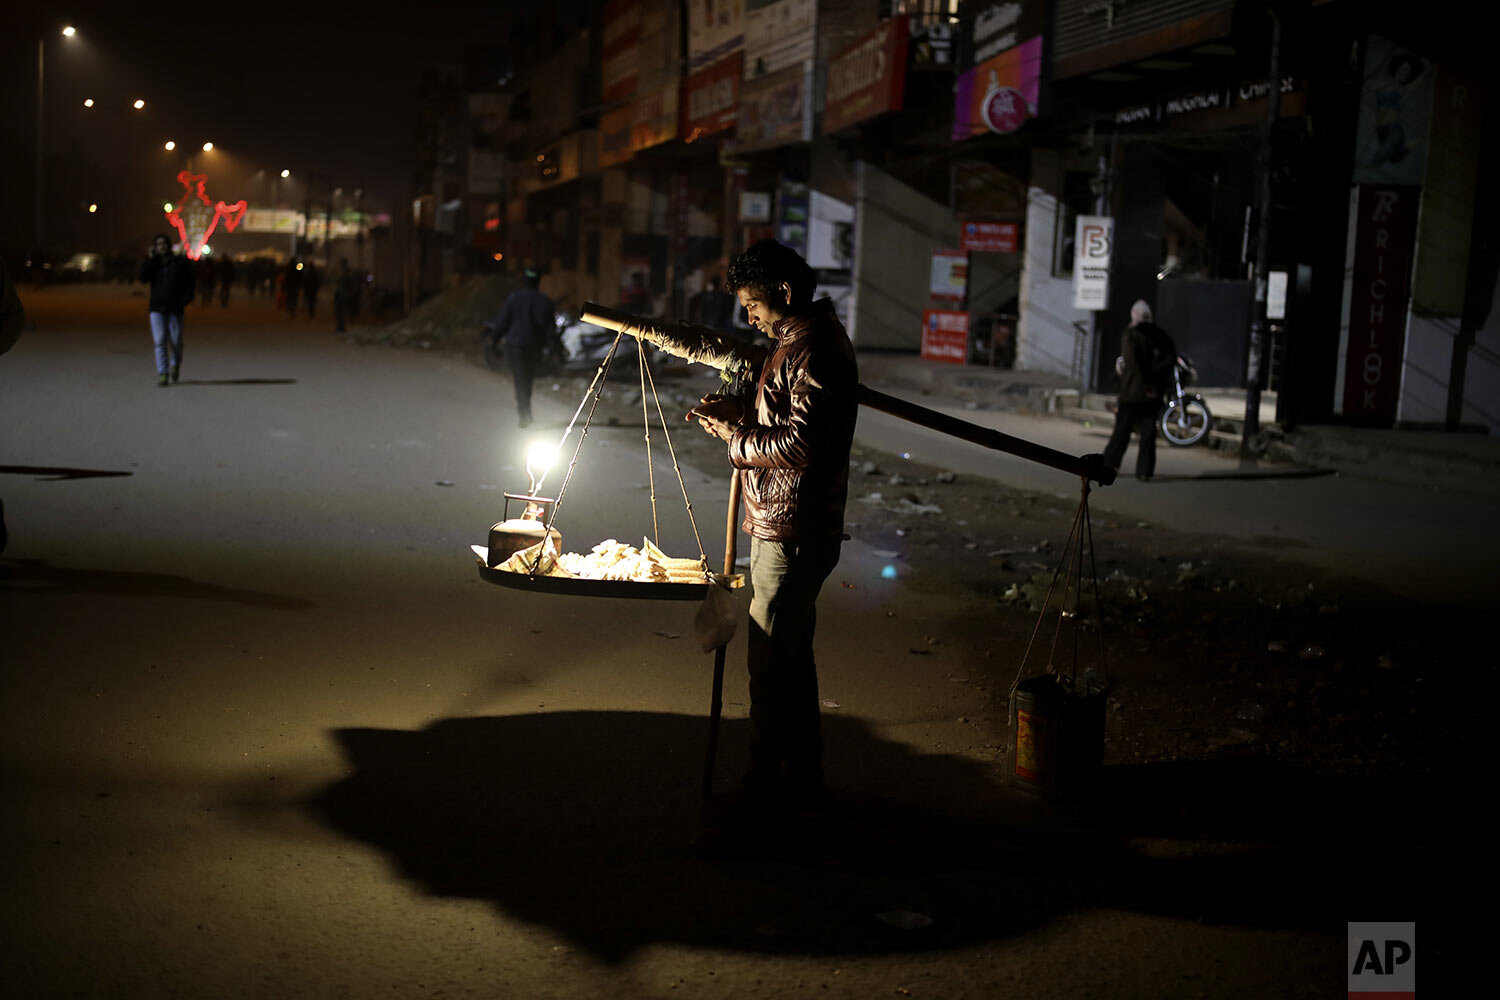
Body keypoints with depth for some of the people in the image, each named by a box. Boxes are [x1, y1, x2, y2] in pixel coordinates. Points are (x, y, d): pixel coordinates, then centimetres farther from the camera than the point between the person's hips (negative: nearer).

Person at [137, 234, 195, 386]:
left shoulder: (180, 262, 6)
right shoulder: (152, 264, 11)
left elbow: (189, 282, 6)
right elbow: (142, 277, -5)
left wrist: (186, 299, -8)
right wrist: (150, 258, -7)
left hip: (175, 308, -1)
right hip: (157, 308, 1)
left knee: (176, 341, -1)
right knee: (160, 341, -7)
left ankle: (175, 365, 28)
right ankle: (162, 373, -6)